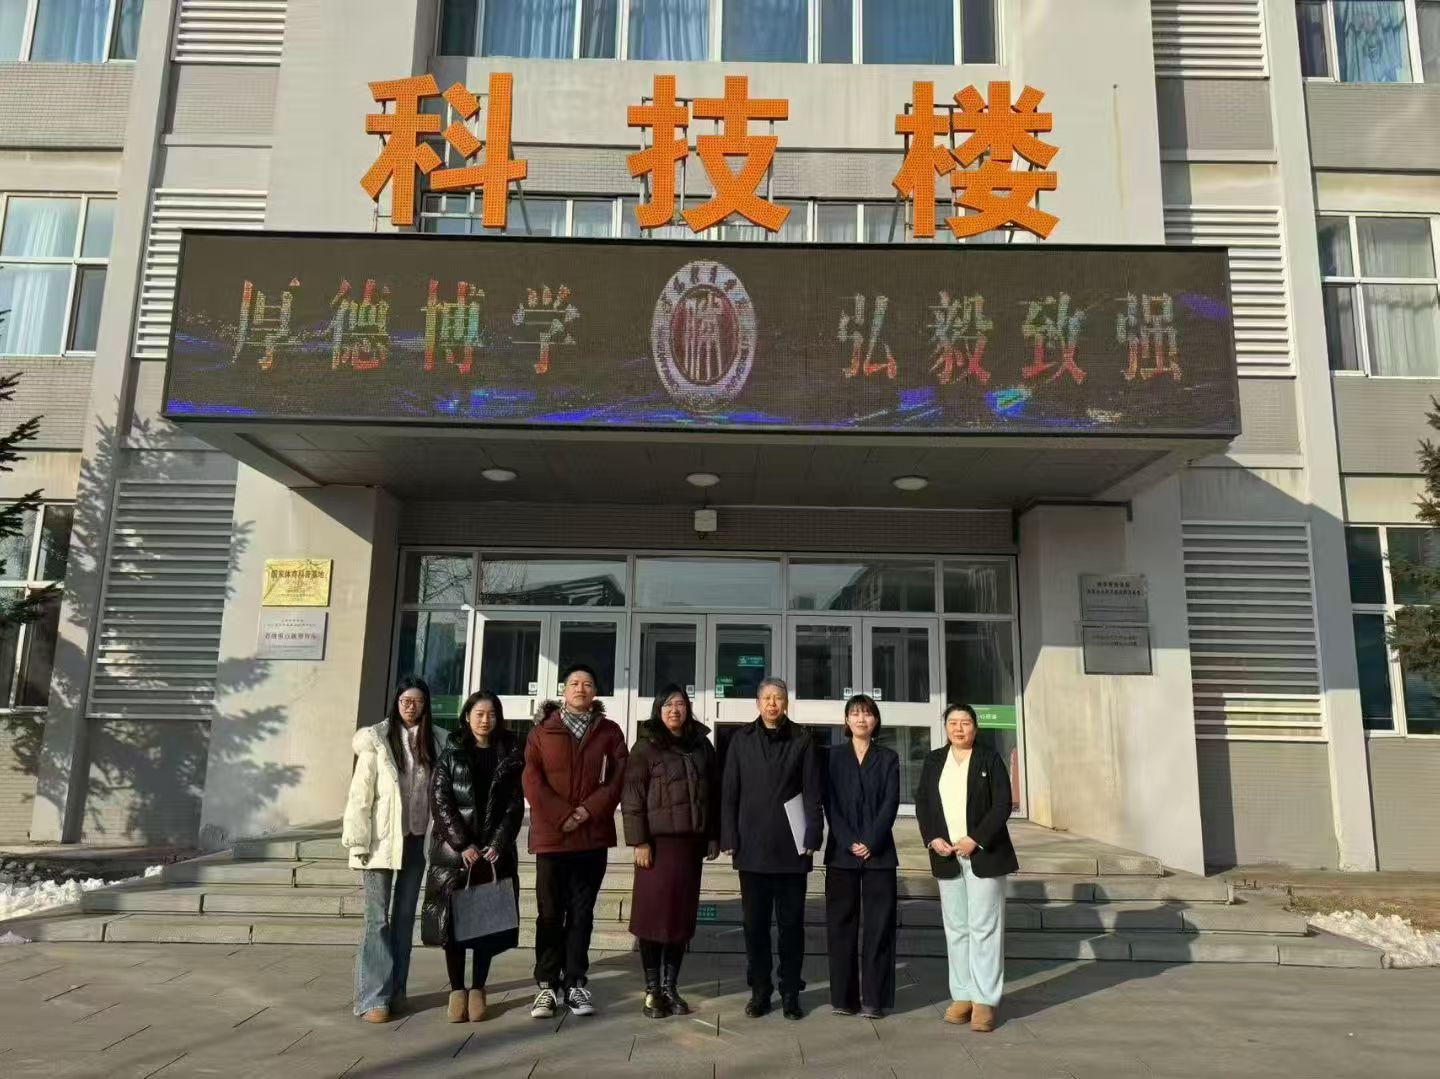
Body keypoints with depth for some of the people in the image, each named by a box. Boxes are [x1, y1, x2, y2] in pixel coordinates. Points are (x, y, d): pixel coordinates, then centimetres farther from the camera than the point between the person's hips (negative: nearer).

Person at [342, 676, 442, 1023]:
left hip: (416, 839, 4)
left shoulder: (433, 742, 5)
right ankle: (374, 996, 2)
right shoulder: (376, 739, -7)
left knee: (405, 915, 11)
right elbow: (360, 793, -8)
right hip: (382, 838, -4)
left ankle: (396, 990, 21)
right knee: (378, 917, -3)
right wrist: (359, 841, -11)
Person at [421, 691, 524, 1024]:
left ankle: (478, 990, 11)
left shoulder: (510, 756, 6)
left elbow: (515, 805, 1)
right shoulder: (450, 753, 3)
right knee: (453, 917, -1)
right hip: (454, 850, -1)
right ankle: (456, 990, 8)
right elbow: (440, 801, -5)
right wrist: (463, 845, -13)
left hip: (495, 850, 1)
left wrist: (497, 845, -11)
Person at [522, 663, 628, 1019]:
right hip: (551, 836, -1)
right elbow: (531, 780, -3)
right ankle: (548, 984, 12)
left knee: (581, 914, 8)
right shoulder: (543, 730, 5)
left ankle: (575, 983, 16)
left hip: (593, 836, 1)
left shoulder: (609, 731, 7)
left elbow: (620, 777, 0)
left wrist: (590, 809, -13)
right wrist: (561, 815, -13)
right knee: (550, 914, 4)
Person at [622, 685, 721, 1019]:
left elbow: (713, 791, 12)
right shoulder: (646, 746, -2)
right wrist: (639, 841, -13)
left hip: (690, 841, 4)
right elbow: (632, 795, -7)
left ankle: (670, 986, 18)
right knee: (653, 914, -1)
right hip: (658, 840, -4)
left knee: (683, 915, 7)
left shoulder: (701, 745, 10)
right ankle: (652, 989, 11)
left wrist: (714, 836, 7)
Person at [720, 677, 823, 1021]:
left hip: (790, 847, -1)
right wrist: (729, 838, -3)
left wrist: (812, 837, -7)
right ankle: (759, 990, 20)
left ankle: (790, 992, 18)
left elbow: (812, 792, 0)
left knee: (791, 922, 7)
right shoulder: (742, 739, 5)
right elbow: (729, 792, 3)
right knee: (755, 923, 8)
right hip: (752, 846, 1)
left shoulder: (802, 740, 2)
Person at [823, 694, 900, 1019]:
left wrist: (871, 842, -13)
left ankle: (873, 998, 6)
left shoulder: (888, 758, 7)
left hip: (878, 852, 0)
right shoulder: (834, 756, 7)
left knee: (878, 924, 0)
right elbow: (831, 804, 0)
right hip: (841, 852, 0)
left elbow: (891, 803, -2)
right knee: (841, 925, 3)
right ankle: (844, 996, 10)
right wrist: (849, 842, -11)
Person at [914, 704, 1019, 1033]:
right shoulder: (934, 761, 10)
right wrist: (933, 840, -7)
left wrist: (975, 840, -16)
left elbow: (1002, 805, -8)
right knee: (956, 928, 8)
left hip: (983, 855, -4)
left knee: (984, 927, -3)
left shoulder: (990, 759, -1)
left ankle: (985, 1000, 3)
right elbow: (922, 804, 8)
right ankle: (962, 996, 15)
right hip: (947, 856, 4)